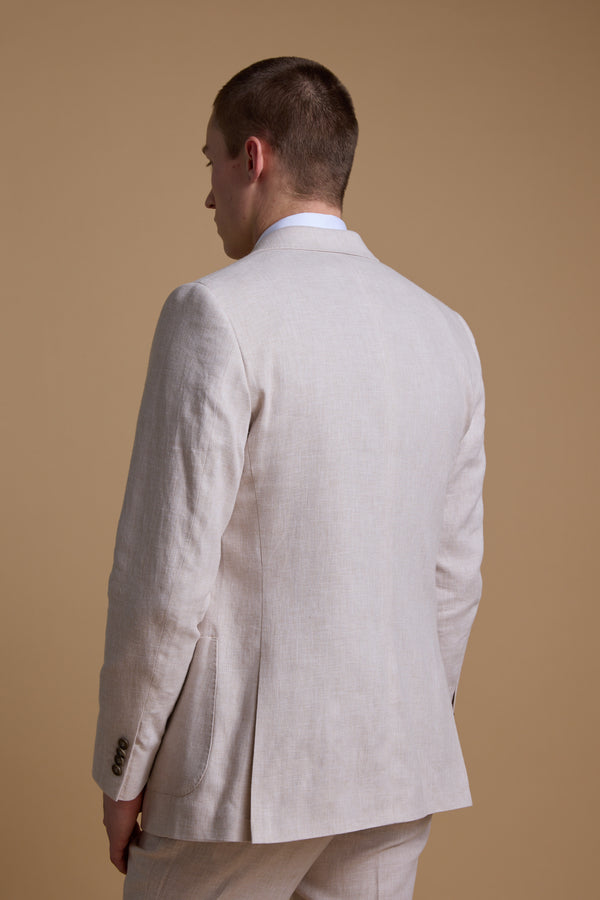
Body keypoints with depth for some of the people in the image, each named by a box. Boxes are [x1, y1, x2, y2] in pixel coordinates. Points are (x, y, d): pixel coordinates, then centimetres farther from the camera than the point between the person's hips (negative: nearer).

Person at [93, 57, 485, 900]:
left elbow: (169, 572, -15)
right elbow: (455, 571, 11)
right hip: (398, 771, 6)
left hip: (245, 766, -6)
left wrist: (123, 769, -4)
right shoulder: (444, 331, 6)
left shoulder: (217, 313, -13)